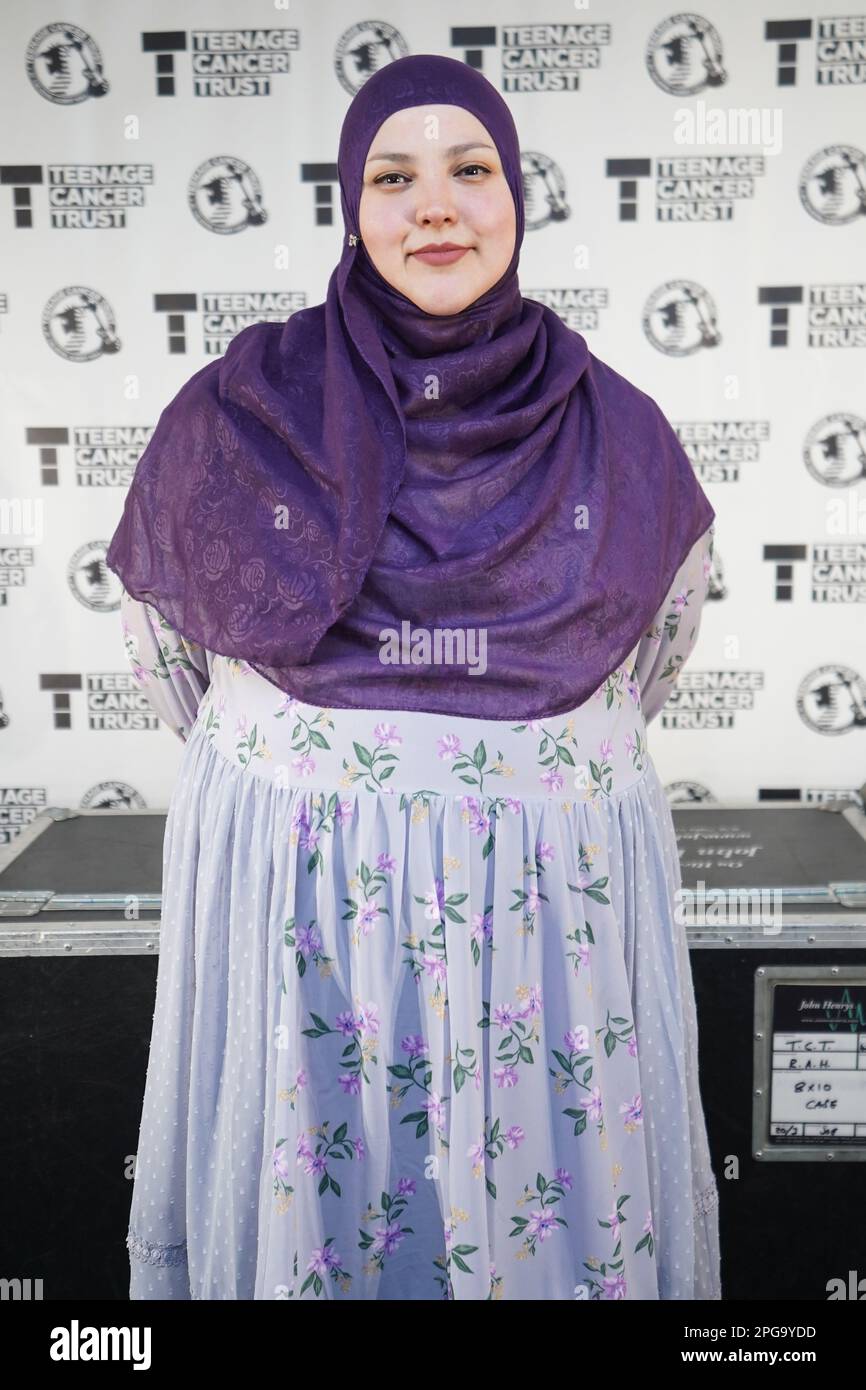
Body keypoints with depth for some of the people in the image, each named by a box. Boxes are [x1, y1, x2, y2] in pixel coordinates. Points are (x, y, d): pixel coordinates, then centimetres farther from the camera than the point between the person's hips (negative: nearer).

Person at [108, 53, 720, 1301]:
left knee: (550, 1200, 11)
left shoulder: (613, 428, 0)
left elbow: (671, 614, 19)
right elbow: (161, 630, 12)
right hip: (297, 903, 0)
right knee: (313, 1204, 13)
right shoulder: (240, 412, -4)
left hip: (552, 904, 1)